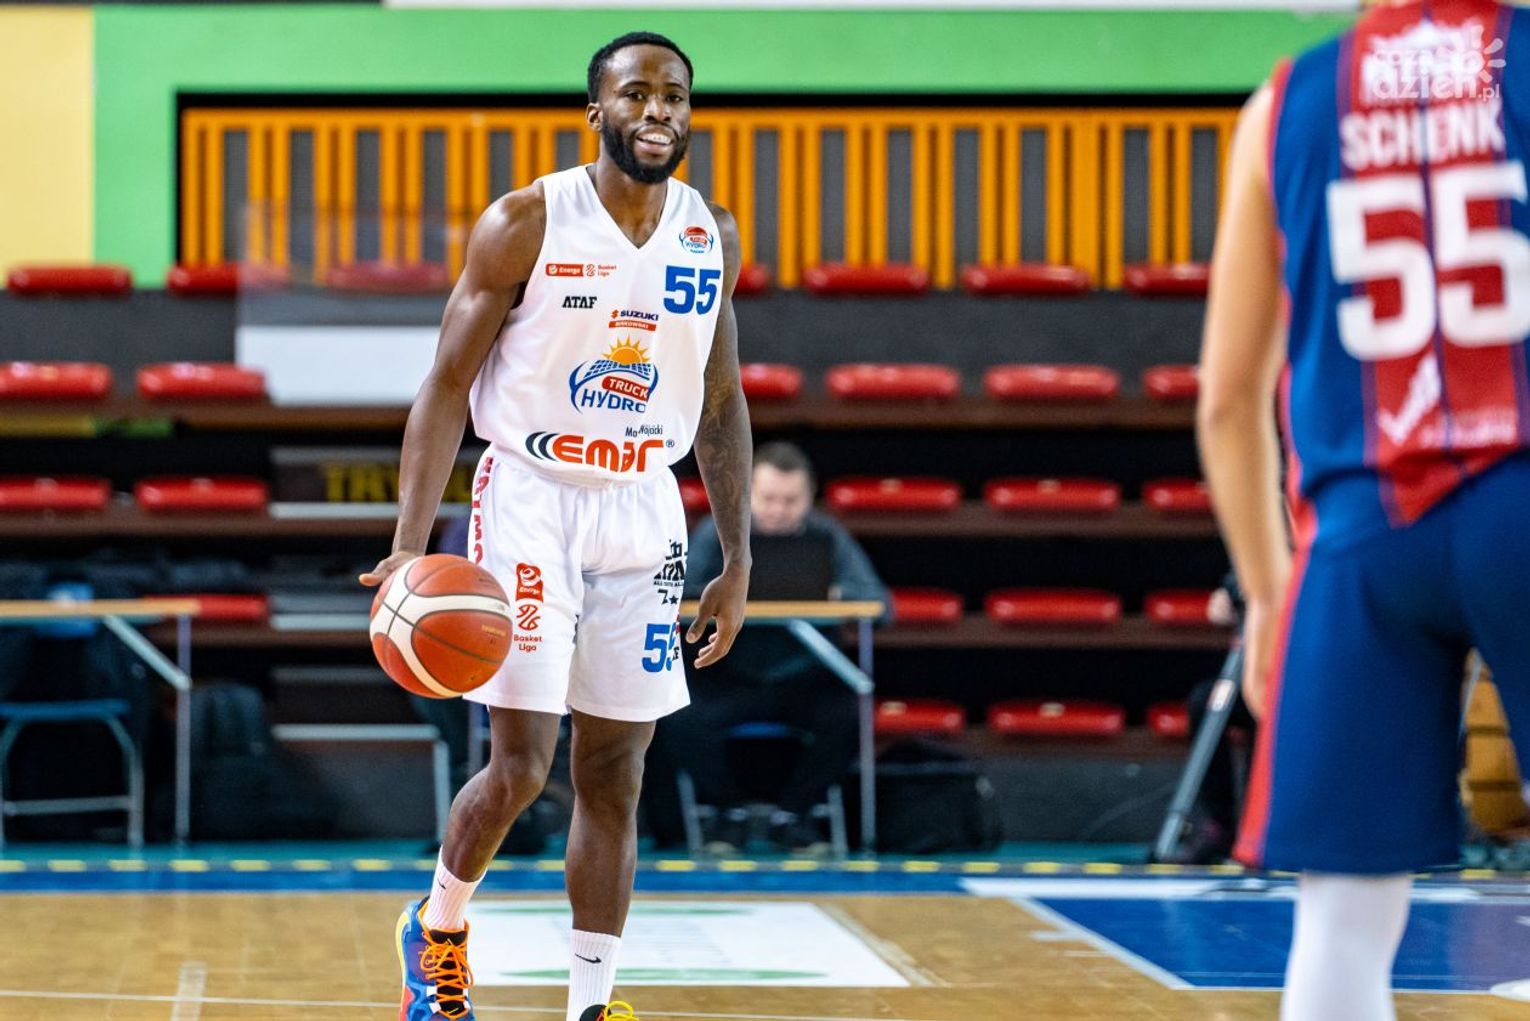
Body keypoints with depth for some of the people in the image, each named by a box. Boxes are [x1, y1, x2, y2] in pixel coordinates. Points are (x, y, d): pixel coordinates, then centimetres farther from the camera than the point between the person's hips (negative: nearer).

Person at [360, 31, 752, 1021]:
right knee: (519, 765, -9)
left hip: (643, 511, 4)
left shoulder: (712, 235, 4)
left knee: (615, 775, 4)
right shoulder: (525, 225, -10)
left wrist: (739, 561, 9)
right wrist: (411, 547, -17)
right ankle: (437, 926, 18)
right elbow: (447, 387, -8)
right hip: (531, 497, -4)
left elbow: (723, 402, 13)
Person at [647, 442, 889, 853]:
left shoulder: (827, 536, -1)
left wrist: (835, 594, -33)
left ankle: (790, 815, -4)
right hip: (737, 680, 0)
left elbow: (879, 601, -11)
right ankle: (728, 812, 0)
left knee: (849, 718, -29)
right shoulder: (719, 532, -2)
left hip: (808, 680, 0)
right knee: (680, 720, -28)